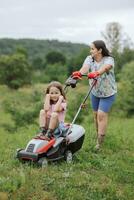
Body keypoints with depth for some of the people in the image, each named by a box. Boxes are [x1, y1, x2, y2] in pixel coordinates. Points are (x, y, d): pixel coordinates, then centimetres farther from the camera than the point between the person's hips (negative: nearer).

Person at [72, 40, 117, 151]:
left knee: (102, 114, -11)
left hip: (108, 93, -5)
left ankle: (99, 143, -6)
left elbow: (105, 68, -43)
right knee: (96, 114, 12)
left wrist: (96, 73, -64)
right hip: (95, 92, 5)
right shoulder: (89, 59, -9)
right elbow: (85, 67, -30)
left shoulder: (109, 59, -20)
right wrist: (79, 73, -54)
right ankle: (99, 134, 32)